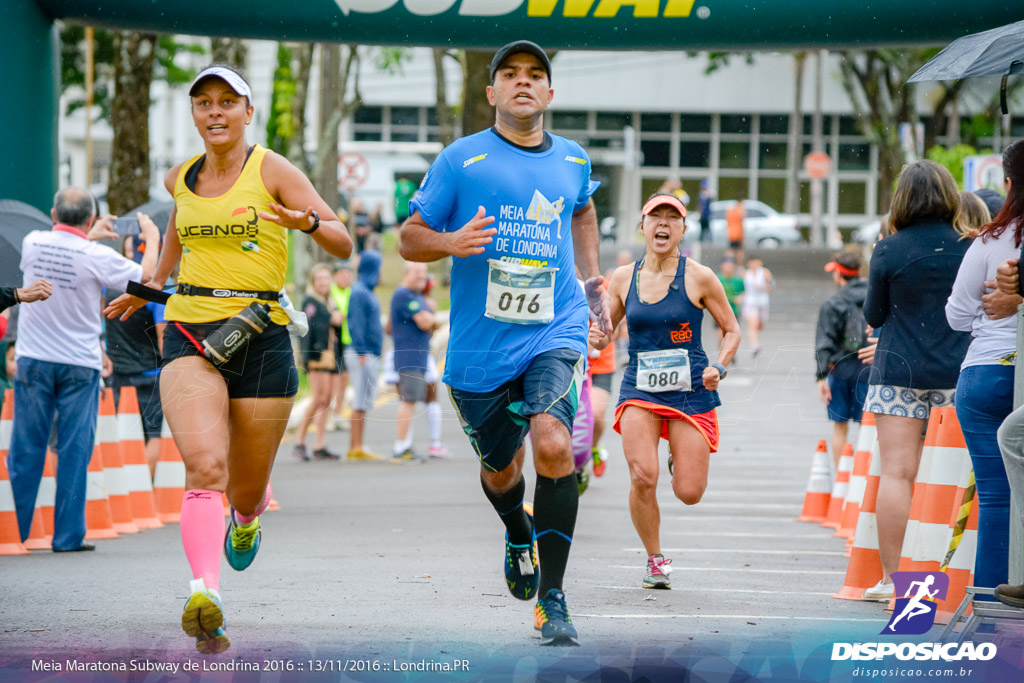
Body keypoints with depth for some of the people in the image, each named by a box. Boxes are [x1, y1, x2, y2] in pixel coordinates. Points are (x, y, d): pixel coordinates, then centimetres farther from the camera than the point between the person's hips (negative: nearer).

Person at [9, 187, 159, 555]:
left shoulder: (33, 243, -1)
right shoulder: (98, 257, -12)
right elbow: (147, 278, 0)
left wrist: (88, 237, 31)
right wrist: (152, 239, 16)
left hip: (33, 360, 3)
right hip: (79, 363, -3)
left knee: (26, 449, 6)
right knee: (74, 451, 2)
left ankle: (16, 531, 6)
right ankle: (68, 535, 1)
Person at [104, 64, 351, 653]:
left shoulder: (272, 170, -3)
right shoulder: (181, 180, 10)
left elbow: (344, 244, -8)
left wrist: (308, 220, -28)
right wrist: (152, 284, 37)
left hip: (260, 336, -1)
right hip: (191, 335, 2)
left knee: (246, 491, 9)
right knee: (205, 466, -24)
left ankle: (247, 520, 48)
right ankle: (205, 594, -39)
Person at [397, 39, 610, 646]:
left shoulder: (573, 160, 8)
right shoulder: (462, 159, -2)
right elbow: (409, 239, 1)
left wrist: (593, 280, 26)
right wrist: (452, 241, -20)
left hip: (555, 331, 0)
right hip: (481, 345, 0)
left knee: (553, 444, -24)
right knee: (500, 470, 15)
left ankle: (552, 598, -17)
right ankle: (519, 533, 53)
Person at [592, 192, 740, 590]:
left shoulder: (698, 278, -4)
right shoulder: (623, 278, 4)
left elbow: (732, 331, 5)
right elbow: (607, 328, 16)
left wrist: (718, 368, -13)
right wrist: (597, 337, -8)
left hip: (691, 392, -1)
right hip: (639, 390, 1)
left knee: (689, 492, -5)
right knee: (643, 477, -20)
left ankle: (684, 456, 33)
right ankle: (655, 560, 2)